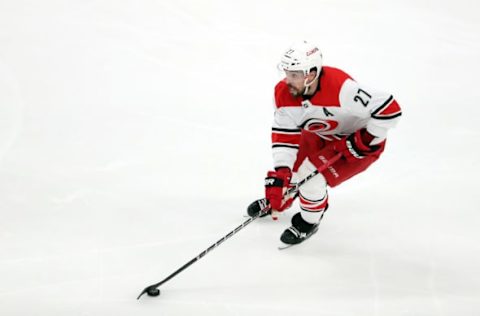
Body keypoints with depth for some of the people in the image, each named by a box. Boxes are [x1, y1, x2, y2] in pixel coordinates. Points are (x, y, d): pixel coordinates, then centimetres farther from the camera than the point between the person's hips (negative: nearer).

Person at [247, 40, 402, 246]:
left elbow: (389, 109, -38)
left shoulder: (341, 88, -42)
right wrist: (280, 173, -25)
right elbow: (284, 135, -15)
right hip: (320, 136, 6)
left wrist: (364, 141, -29)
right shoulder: (284, 93, -22)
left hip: (361, 143, -6)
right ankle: (276, 202, 45)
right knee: (286, 170, 8)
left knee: (311, 175, -19)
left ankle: (309, 221, 11)